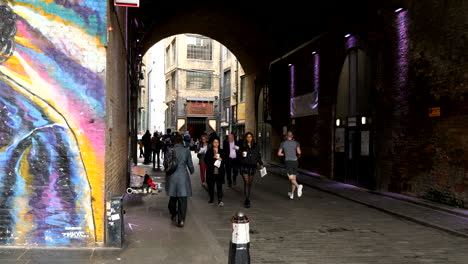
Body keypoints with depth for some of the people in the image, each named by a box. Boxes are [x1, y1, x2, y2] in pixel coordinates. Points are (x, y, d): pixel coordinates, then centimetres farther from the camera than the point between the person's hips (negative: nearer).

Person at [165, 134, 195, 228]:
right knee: (182, 199, 1)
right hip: (183, 176, -2)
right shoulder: (186, 151, -4)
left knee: (173, 197, 20)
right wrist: (192, 171, 25)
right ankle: (181, 220, -2)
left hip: (172, 177, 2)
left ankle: (173, 215, 33)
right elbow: (190, 164, 3)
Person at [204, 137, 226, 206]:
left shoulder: (221, 151, 11)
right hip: (211, 172, 0)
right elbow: (206, 160, -4)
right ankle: (211, 199, 25)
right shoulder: (209, 151, 5)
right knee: (211, 186, 8)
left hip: (219, 172, 0)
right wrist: (213, 157, -16)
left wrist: (221, 159, -6)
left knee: (219, 186, -8)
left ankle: (220, 200, -10)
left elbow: (225, 159, 14)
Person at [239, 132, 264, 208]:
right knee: (246, 182, -11)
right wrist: (241, 155, -16)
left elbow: (258, 156, 13)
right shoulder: (243, 146, 2)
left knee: (250, 183, 10)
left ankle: (248, 197, 25)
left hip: (252, 166, 3)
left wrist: (261, 164, 4)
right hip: (244, 166, -3)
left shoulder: (255, 146, 9)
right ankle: (247, 200, -12)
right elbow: (238, 156, 5)